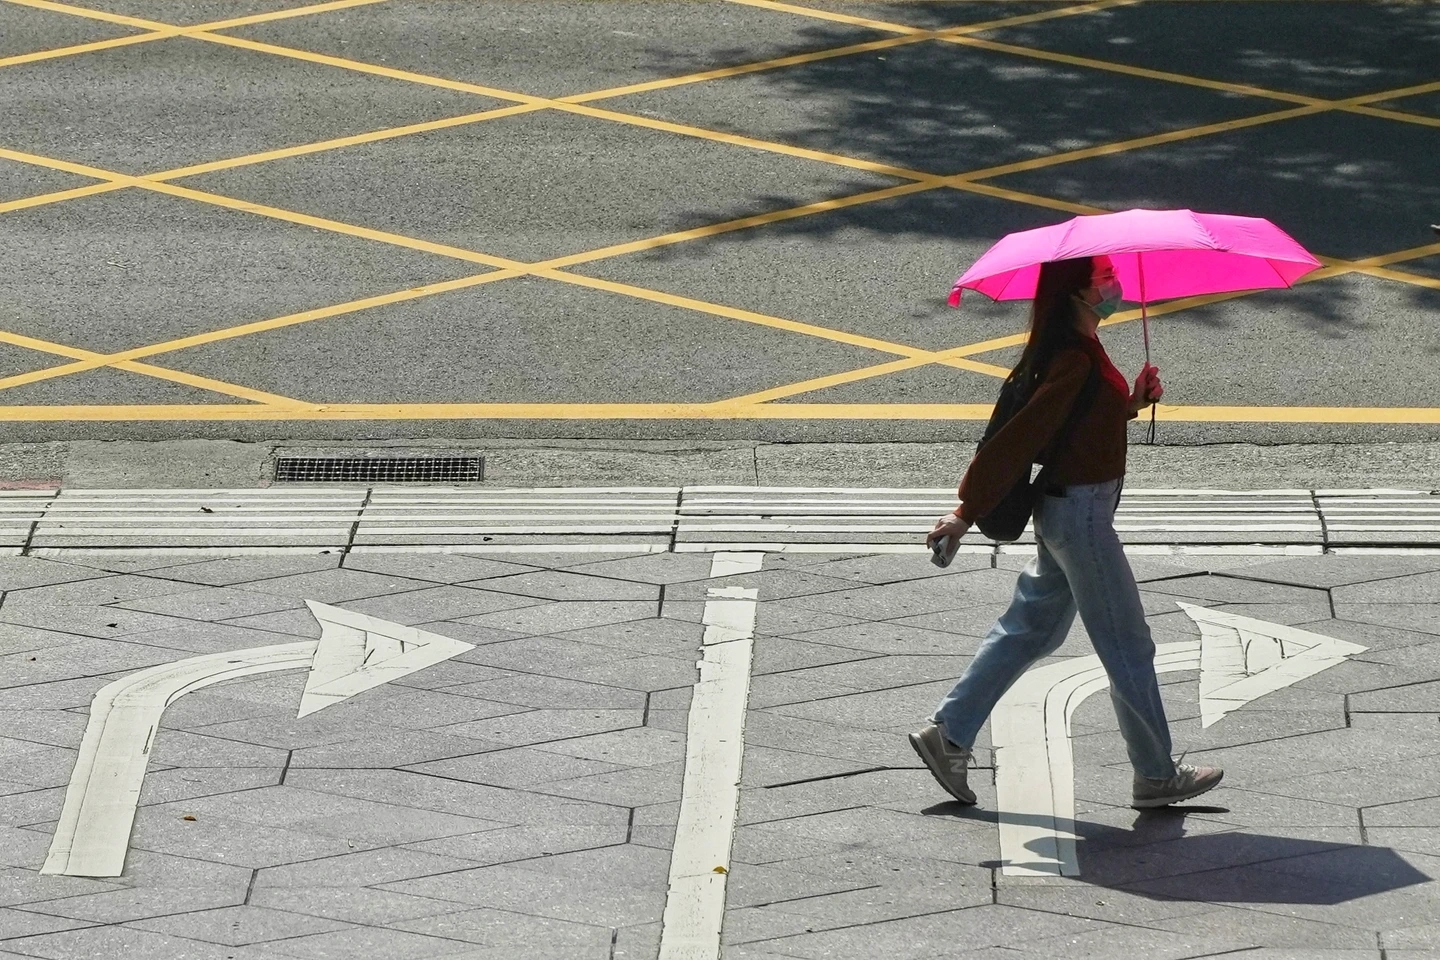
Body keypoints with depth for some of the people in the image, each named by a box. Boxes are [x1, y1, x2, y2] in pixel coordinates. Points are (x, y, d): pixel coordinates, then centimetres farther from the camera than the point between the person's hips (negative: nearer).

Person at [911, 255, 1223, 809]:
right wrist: (968, 510, -23)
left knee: (1031, 627, 18)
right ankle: (1156, 777, 12)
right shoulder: (1073, 363, -23)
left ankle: (949, 734, 22)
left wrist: (1133, 402, 2)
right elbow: (1018, 437, -24)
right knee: (1128, 647, 2)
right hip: (1081, 512, -10)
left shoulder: (1083, 352, 7)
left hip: (1066, 508, 10)